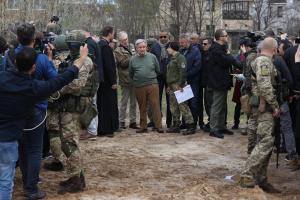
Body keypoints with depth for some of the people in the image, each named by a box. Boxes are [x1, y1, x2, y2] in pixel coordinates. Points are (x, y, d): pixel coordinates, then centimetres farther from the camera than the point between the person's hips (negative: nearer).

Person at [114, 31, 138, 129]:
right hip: (125, 79, -6)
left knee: (134, 102, 11)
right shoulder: (118, 51, -3)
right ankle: (122, 121, 10)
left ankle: (133, 121, 18)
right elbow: (123, 62, -16)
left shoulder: (131, 47, 15)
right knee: (124, 102, 0)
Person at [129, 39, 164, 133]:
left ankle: (158, 126, -1)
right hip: (139, 87, 1)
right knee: (142, 108, 8)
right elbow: (131, 74, 16)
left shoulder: (152, 57, 3)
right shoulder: (133, 59, 6)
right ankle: (143, 127, 16)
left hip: (152, 85, -1)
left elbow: (158, 71, 12)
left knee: (155, 105, -5)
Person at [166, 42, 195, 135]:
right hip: (172, 86, 10)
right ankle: (176, 125, 17)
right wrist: (169, 85, 21)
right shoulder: (172, 58, 21)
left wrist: (180, 84, -22)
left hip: (178, 85, -10)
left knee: (182, 105, -11)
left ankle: (190, 126, -8)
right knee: (173, 106, 10)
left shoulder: (180, 58, -9)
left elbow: (183, 72, -18)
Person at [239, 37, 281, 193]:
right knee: (265, 142, -14)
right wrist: (275, 106, -16)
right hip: (264, 106, -10)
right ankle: (247, 176, -14)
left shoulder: (261, 61, 20)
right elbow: (265, 86, -21)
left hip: (263, 107, 10)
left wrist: (274, 106, 20)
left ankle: (261, 180, 12)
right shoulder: (264, 61, -11)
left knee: (265, 143, 10)